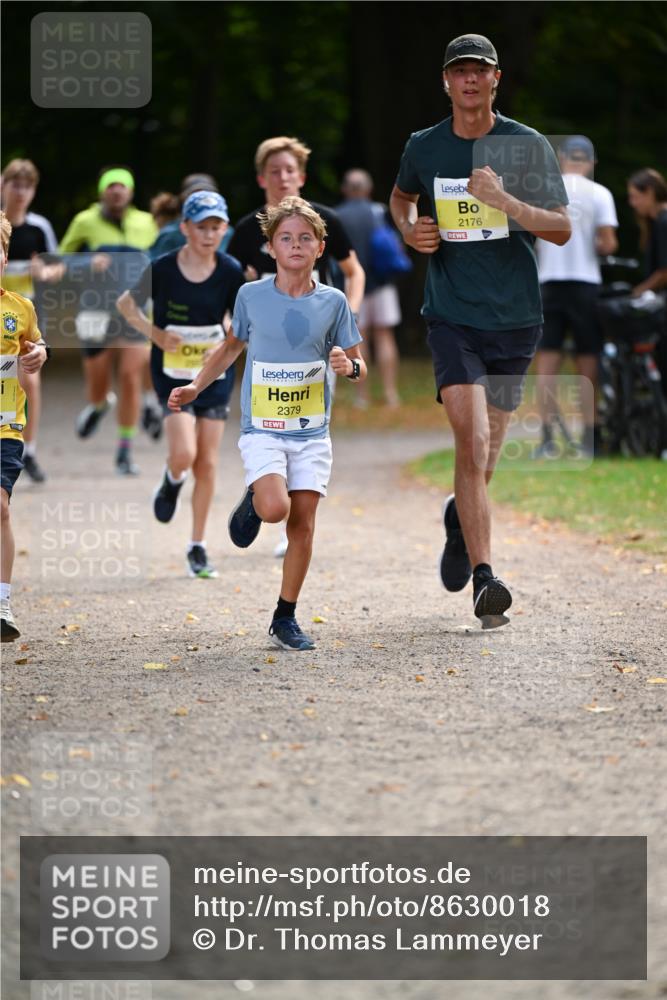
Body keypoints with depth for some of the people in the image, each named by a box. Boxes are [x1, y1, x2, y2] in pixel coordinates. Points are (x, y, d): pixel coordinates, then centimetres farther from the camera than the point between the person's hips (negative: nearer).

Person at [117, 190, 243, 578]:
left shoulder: (231, 272, -7)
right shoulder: (163, 269, -12)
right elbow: (126, 304, 2)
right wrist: (154, 333, -12)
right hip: (173, 374, -2)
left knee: (208, 463, 3)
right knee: (184, 453, -19)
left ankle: (198, 547, 16)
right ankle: (172, 483, 20)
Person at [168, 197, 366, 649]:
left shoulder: (333, 302, -1)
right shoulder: (251, 296, -2)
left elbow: (360, 367, 5)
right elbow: (232, 346, 15)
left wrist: (350, 367, -18)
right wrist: (195, 387, 8)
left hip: (313, 431, 2)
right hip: (262, 428, -2)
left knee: (303, 522, 0)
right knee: (275, 507, -24)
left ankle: (286, 618, 12)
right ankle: (252, 501, 14)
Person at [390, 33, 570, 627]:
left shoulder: (528, 146, -1)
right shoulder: (424, 148, 4)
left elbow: (562, 229, -6)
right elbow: (401, 197, 26)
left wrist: (504, 201, -22)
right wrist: (409, 230, 4)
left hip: (516, 318, 1)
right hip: (452, 317, -1)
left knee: (483, 458, 10)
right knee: (472, 441, -18)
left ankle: (460, 518, 44)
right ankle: (484, 579, -22)